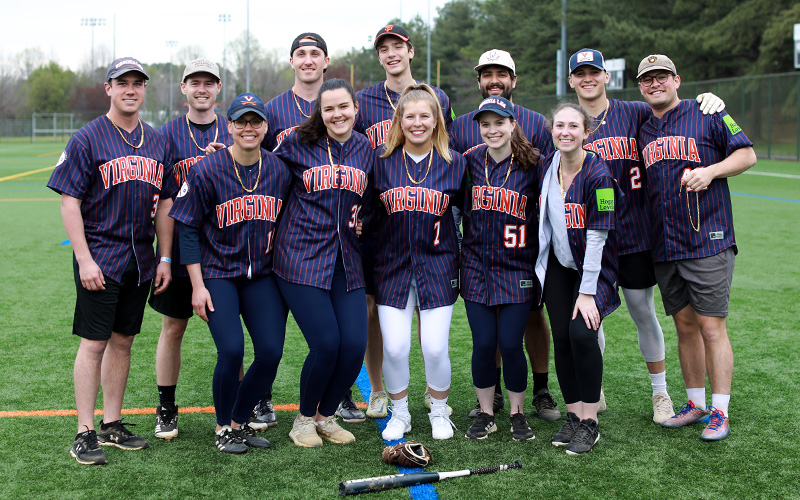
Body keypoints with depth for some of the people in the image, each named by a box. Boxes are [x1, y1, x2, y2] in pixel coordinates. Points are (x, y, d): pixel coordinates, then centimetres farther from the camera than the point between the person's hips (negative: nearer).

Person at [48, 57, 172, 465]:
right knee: (94, 343, -4)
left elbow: (164, 203, 14)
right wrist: (84, 259, -15)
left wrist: (165, 258, 8)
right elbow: (69, 202, -8)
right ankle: (85, 433, 4)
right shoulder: (87, 138, -5)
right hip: (99, 257, -5)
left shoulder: (157, 142, 11)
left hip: (141, 259, 5)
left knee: (123, 341, 11)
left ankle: (112, 425, 21)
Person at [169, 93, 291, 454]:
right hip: (218, 273, -4)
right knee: (231, 349, -16)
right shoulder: (208, 170, -10)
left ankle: (240, 422, 17)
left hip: (262, 275, 4)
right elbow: (188, 229, -6)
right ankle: (223, 428, 8)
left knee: (271, 351, -5)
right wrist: (198, 285, -10)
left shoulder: (280, 171, 1)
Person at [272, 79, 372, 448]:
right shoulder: (299, 143, 0)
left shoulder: (365, 148, 10)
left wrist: (362, 219, 8)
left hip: (346, 262, 4)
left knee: (355, 345, -5)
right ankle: (304, 418, 14)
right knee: (326, 344, -12)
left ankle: (326, 416, 20)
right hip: (302, 259, -4)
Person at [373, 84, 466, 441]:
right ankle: (399, 414, 20)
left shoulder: (453, 162, 2)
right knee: (394, 347, -5)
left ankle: (439, 413, 23)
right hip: (393, 264, 1)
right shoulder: (384, 162, 3)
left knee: (435, 348, -3)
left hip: (438, 264, 0)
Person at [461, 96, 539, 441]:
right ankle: (485, 414, 19)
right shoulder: (470, 161, 3)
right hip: (476, 266, 2)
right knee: (483, 343, 2)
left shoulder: (531, 165, -5)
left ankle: (517, 413, 18)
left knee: (511, 343, -2)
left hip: (517, 267, -2)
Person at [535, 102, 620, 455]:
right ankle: (573, 416, 15)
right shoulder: (547, 165, -3)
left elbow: (596, 237, -21)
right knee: (561, 338, 1)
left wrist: (587, 292, -21)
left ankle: (590, 423, -5)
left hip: (593, 267, -5)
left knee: (582, 332, -19)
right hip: (557, 266, 5)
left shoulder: (598, 175, -21)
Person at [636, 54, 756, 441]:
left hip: (708, 241, -5)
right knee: (685, 325, 11)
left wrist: (710, 171, -16)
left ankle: (720, 412, 3)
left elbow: (747, 154, 0)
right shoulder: (643, 132, 15)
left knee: (711, 326, -5)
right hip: (664, 247, 5)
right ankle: (695, 404, 22)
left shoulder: (707, 113, 1)